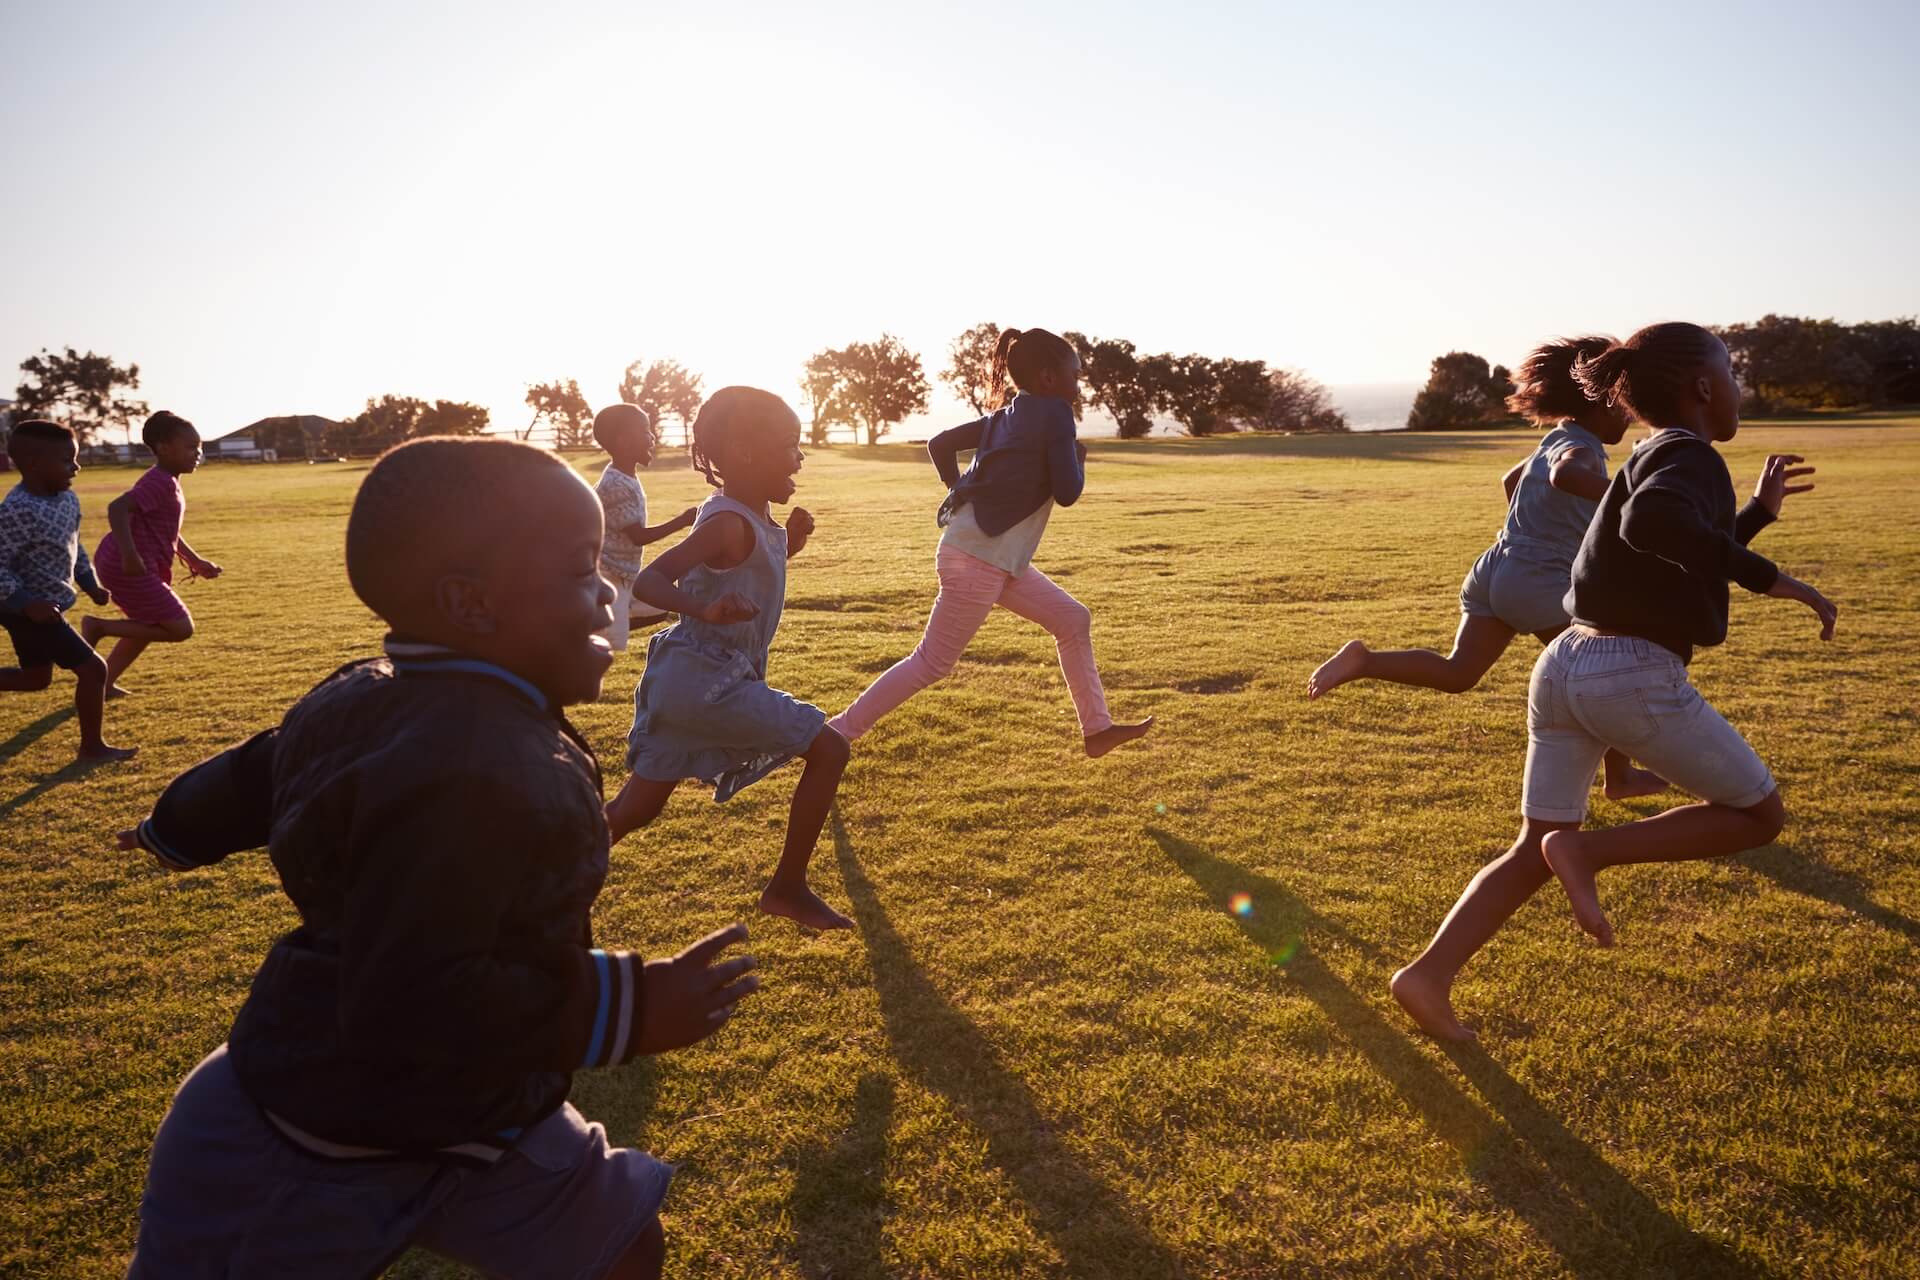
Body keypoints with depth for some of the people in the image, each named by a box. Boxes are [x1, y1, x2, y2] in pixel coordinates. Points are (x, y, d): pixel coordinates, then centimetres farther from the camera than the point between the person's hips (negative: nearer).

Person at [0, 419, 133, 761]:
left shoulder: (67, 498, 2)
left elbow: (73, 546, 17)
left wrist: (91, 585, 14)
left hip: (43, 606, 10)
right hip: (30, 610, -10)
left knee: (36, 678, 23)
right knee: (92, 669, -6)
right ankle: (92, 746, 8)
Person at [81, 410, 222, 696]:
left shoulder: (168, 483, 16)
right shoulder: (160, 482, -17)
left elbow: (167, 531, 28)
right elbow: (117, 508, -29)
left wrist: (195, 561, 26)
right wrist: (129, 555, -37)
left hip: (131, 568, 11)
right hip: (130, 569, -11)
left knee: (147, 628, 26)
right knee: (181, 628, -10)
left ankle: (104, 683, 32)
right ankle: (99, 627, -3)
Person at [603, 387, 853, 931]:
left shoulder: (752, 519, 11)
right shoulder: (730, 523, -18)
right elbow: (648, 580, -26)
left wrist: (788, 545, 11)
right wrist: (705, 610, -44)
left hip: (684, 680, 10)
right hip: (707, 679, -10)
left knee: (635, 811, 14)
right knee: (828, 750, -3)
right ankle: (787, 888, 6)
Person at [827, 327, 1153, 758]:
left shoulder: (1008, 416, 14)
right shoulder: (1055, 413, -10)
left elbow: (940, 443, 17)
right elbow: (1067, 493, -14)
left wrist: (960, 491, 21)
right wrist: (1079, 458, 5)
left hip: (998, 557, 10)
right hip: (979, 560, -10)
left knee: (1074, 621, 14)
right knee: (933, 663, -2)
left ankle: (1097, 729, 20)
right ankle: (838, 731, 5)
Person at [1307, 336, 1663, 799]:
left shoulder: (1558, 439, 16)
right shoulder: (1581, 449, -12)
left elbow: (1511, 479, 34)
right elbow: (1564, 476, -38)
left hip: (1496, 570, 8)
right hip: (1541, 584, -8)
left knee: (1456, 673, 4)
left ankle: (1363, 659, -16)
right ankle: (1621, 777, 19)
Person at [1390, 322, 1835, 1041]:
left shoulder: (1654, 459, 20)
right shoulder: (1690, 455, -8)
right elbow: (1652, 523, -33)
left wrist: (1760, 511, 35)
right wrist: (1767, 577, -29)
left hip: (1564, 665, 8)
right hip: (1637, 678, -8)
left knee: (1533, 852, 11)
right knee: (1759, 815, 13)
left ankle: (1427, 975, -1)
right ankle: (1587, 851, -4)